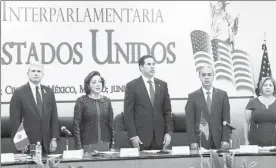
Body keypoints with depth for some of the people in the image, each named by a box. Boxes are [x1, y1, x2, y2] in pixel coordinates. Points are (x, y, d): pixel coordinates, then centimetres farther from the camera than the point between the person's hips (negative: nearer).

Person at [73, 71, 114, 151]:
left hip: (105, 144, 3)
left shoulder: (106, 101, 9)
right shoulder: (81, 101, -2)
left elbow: (111, 124, 12)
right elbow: (76, 125, -4)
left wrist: (112, 144, 7)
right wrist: (79, 147, -10)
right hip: (88, 145, -3)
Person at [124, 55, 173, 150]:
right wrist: (133, 135, -10)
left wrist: (168, 132, 2)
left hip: (159, 137, 3)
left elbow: (167, 111, 11)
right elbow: (128, 113, -3)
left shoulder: (162, 85, 11)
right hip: (141, 137, -3)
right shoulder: (132, 86, 0)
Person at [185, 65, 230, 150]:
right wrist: (192, 142, -8)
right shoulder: (193, 96, 5)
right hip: (200, 141, -1)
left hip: (218, 141, 1)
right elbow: (190, 121, 1)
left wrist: (225, 140, -3)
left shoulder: (222, 95, 8)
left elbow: (226, 119, 6)